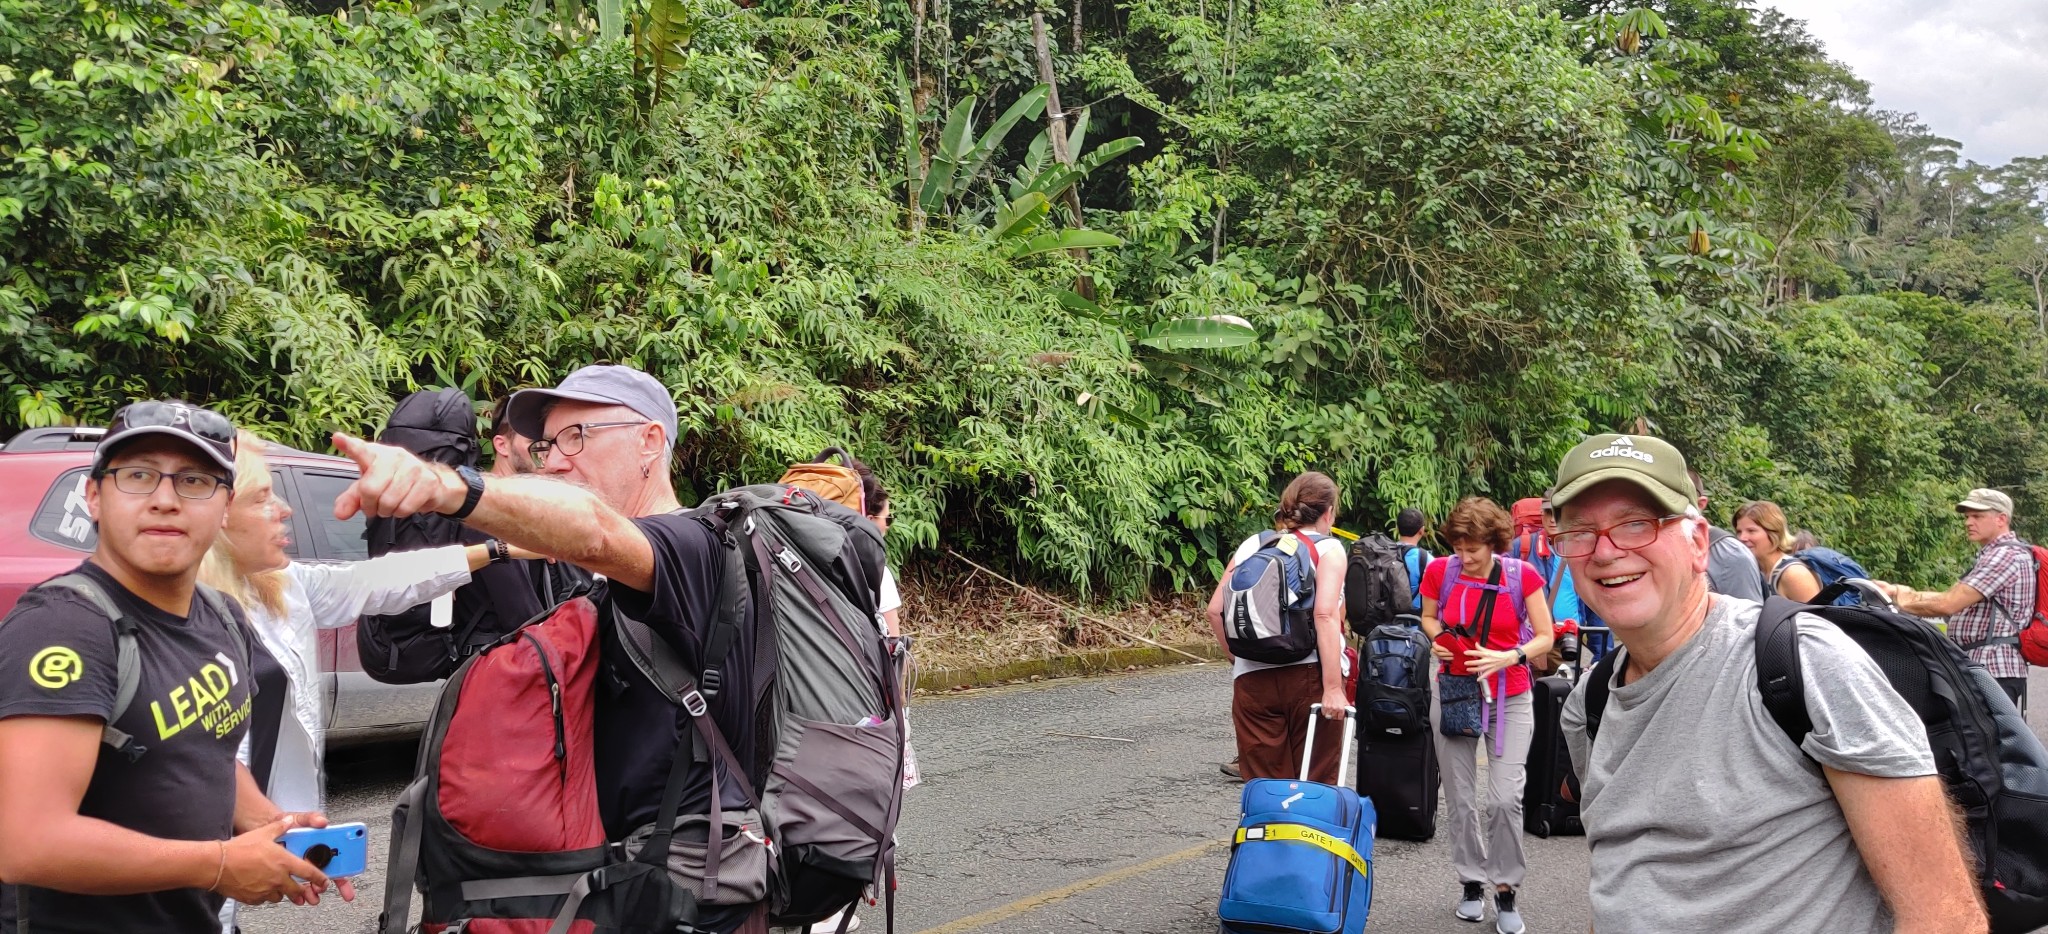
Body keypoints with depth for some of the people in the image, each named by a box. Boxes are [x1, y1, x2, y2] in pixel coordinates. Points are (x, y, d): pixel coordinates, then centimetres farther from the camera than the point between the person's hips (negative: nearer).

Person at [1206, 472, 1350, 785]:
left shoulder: (1251, 547, 12)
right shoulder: (1328, 548, 1)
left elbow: (1215, 610, 7)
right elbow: (1326, 615, -13)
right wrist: (1333, 687, -16)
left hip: (1252, 678, 3)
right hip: (1309, 676, -3)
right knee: (1317, 783, 5)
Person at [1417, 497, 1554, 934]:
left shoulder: (1522, 575, -11)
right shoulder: (1440, 571, -6)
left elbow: (1545, 637, -4)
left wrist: (1510, 657, -22)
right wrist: (1438, 639, -9)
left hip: (1510, 699, -2)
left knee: (1505, 798, -11)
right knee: (1461, 799, 5)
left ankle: (1506, 890, 6)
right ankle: (1472, 883, 22)